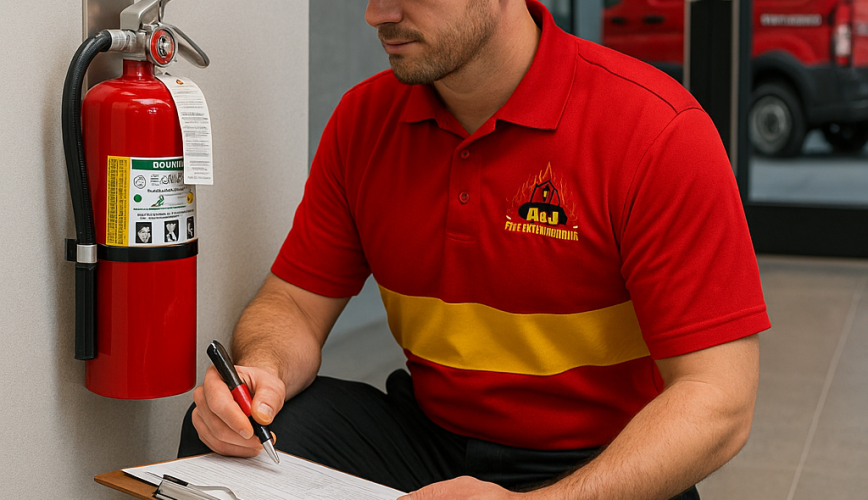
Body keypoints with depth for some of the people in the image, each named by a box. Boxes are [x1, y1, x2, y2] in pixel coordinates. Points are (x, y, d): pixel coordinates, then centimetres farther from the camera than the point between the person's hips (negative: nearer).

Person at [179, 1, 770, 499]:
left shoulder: (659, 130, -18)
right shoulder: (363, 118, 1)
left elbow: (719, 403, -21)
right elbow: (295, 302, 5)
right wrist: (262, 371, -19)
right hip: (429, 439, 4)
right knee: (223, 431, -19)